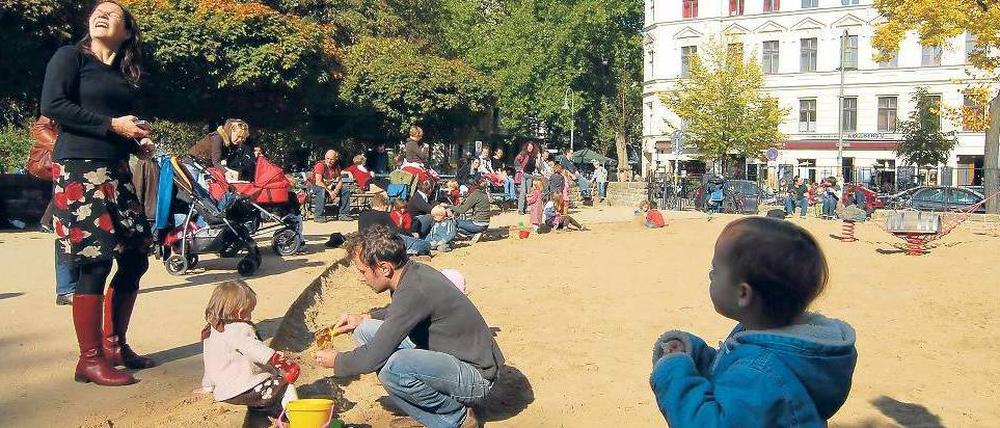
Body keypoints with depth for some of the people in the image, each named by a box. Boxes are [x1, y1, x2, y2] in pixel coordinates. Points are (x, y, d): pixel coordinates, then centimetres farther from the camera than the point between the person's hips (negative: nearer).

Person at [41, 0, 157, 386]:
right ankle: (90, 360, 1)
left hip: (116, 170, 8)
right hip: (79, 168, -7)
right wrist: (111, 125, -13)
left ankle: (114, 344, 22)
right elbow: (52, 105, -11)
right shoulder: (70, 56, 1)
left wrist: (139, 143, 3)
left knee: (135, 259, 7)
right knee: (95, 263, -9)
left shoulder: (123, 74, 19)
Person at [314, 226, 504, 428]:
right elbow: (400, 316, 25)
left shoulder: (414, 290, -28)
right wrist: (364, 319, 13)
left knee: (391, 367, -34)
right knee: (366, 332, 4)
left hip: (475, 376, -9)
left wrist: (336, 361, -5)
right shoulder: (413, 272, 0)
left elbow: (374, 358, -25)